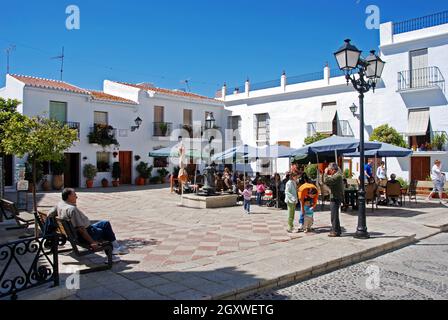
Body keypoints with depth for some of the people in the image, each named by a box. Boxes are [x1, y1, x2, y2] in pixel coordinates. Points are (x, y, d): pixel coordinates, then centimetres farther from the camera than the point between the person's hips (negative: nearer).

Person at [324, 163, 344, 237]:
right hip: (334, 198, 11)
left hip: (336, 198, -11)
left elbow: (326, 181, -27)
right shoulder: (336, 175, 15)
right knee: (334, 215, 19)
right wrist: (327, 174, 6)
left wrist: (326, 173, -12)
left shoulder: (337, 176, -18)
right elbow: (329, 183, 16)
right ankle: (337, 230, 28)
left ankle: (335, 231, 1)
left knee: (334, 215, -5)